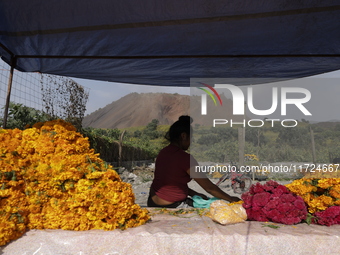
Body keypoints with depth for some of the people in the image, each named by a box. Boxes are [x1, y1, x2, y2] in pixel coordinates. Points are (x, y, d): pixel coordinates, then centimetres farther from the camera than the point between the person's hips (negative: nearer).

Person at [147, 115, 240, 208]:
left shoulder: (163, 152, 3)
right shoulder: (185, 158, -22)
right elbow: (209, 187, -15)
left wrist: (195, 194, 10)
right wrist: (231, 199, -2)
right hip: (171, 206, -8)